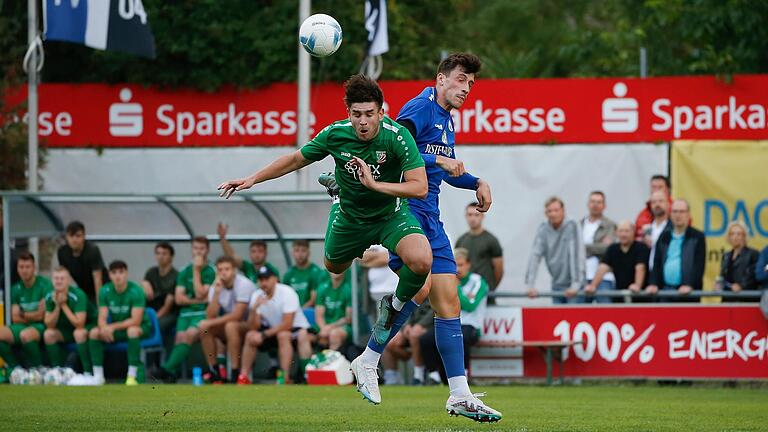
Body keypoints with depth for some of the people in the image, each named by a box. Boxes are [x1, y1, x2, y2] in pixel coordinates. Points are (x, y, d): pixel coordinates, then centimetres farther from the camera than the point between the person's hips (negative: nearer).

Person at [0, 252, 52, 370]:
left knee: (25, 334, -39)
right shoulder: (16, 289, 9)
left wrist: (23, 314, 4)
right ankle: (15, 367, -3)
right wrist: (32, 316, -9)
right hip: (23, 326, 6)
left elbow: (41, 315, -9)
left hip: (42, 326, -6)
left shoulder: (44, 284, -8)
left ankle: (37, 368, -16)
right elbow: (16, 319, 4)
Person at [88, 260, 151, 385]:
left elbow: (136, 321, -25)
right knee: (94, 332, -18)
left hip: (141, 328, -5)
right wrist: (105, 328, -34)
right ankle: (98, 375, -14)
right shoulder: (105, 291, -7)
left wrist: (113, 327, -31)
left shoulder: (135, 291, -20)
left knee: (133, 330, -38)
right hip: (116, 328, 5)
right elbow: (102, 318, -10)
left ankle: (132, 376, -36)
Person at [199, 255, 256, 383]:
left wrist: (211, 323, -20)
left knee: (231, 326, -35)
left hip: (251, 325, -6)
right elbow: (210, 316, -12)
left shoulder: (243, 284, -20)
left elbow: (237, 315, -25)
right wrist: (216, 293, -22)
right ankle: (214, 371, -7)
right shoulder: (215, 287, -2)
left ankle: (236, 374, -29)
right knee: (203, 326, -14)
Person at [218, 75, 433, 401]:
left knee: (421, 261, -31)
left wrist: (375, 184, -39)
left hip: (391, 213, -3)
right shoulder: (335, 135, -20)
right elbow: (297, 159, -3)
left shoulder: (397, 136, -28)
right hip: (349, 215, 3)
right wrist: (252, 179, -1)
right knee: (333, 267, 25)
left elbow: (420, 187, -30)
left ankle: (393, 313, 0)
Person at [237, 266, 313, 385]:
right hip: (273, 329, 5)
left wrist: (264, 334, -24)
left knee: (283, 335, -35)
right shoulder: (256, 296, -6)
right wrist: (254, 309, -29)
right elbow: (253, 328, -11)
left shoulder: (287, 292, -21)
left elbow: (287, 324, -26)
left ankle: (285, 378, -34)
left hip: (295, 327, -5)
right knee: (250, 336, -17)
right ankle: (244, 377, -11)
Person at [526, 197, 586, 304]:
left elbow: (576, 256, -17)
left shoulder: (571, 226, -12)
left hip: (572, 287, -4)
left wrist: (575, 285, -24)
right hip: (557, 286, 4)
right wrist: (530, 285, -13)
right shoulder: (543, 229, 0)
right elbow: (535, 255, -5)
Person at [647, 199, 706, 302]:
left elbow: (699, 265, -6)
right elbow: (656, 264, 12)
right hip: (665, 291, 4)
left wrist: (689, 285, -19)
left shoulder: (698, 237, 3)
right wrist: (653, 284, -3)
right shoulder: (664, 238, 16)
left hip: (688, 295, -4)